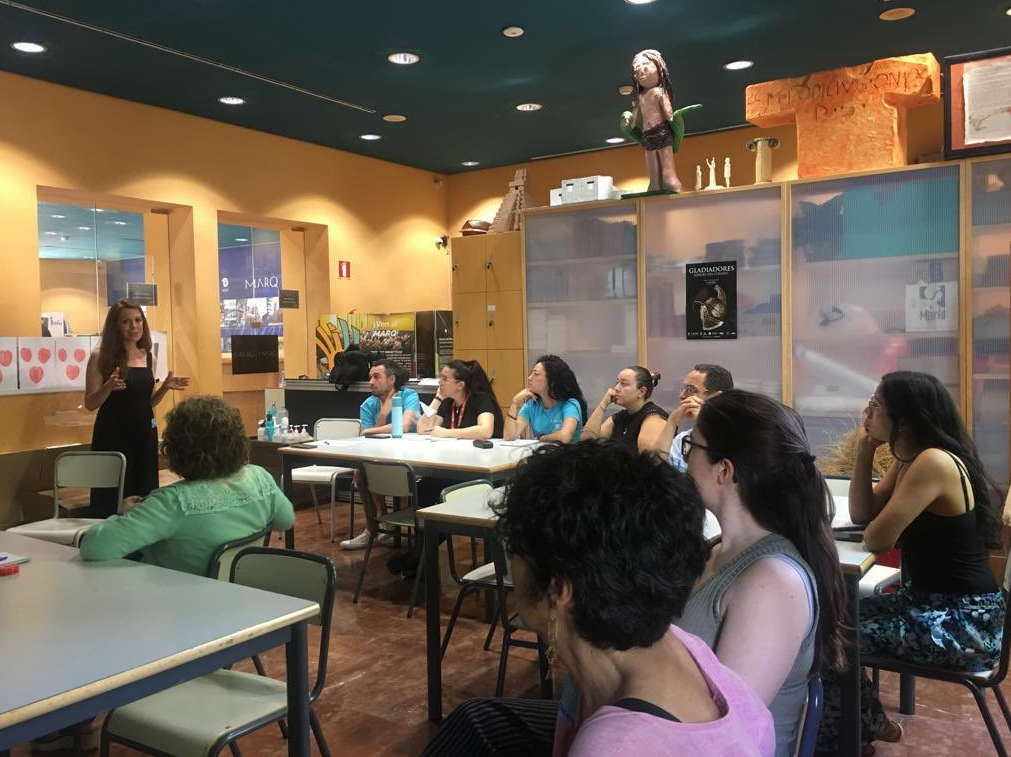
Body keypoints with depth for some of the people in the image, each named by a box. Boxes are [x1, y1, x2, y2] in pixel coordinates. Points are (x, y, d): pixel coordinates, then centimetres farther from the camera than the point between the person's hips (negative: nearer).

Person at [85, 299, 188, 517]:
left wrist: (165, 388, 1)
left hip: (144, 433, 4)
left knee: (144, 496, 8)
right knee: (111, 500, 0)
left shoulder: (149, 359, 8)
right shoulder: (101, 356, -5)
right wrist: (109, 387, -22)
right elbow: (90, 404, -5)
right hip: (112, 435, -4)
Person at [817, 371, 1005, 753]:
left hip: (965, 623, -9)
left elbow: (877, 539, -24)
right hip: (931, 602, 9)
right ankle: (865, 724, 26)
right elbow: (862, 514, 6)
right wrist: (864, 450, -2)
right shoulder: (908, 460, 6)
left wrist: (878, 529, 1)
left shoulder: (934, 463, -24)